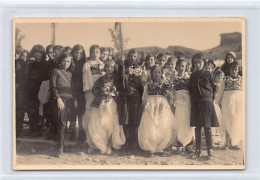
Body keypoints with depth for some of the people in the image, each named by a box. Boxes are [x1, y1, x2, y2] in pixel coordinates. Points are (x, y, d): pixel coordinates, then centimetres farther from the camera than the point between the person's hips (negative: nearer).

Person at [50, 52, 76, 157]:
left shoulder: (70, 73, 20)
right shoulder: (56, 71, 2)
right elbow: (53, 87, -5)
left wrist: (75, 100, 12)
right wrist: (58, 99, -14)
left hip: (70, 100, 6)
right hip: (60, 99, -6)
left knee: (65, 123, 1)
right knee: (62, 124, -13)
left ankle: (62, 145, 7)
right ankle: (60, 149, -12)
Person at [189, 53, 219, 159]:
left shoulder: (208, 74, 0)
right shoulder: (193, 76, 10)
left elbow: (213, 88, 3)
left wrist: (210, 99, 0)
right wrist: (192, 99, 7)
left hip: (206, 102, -4)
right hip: (195, 103, 4)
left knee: (207, 127, -4)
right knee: (197, 127, 4)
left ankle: (210, 150, 2)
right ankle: (197, 150, 8)